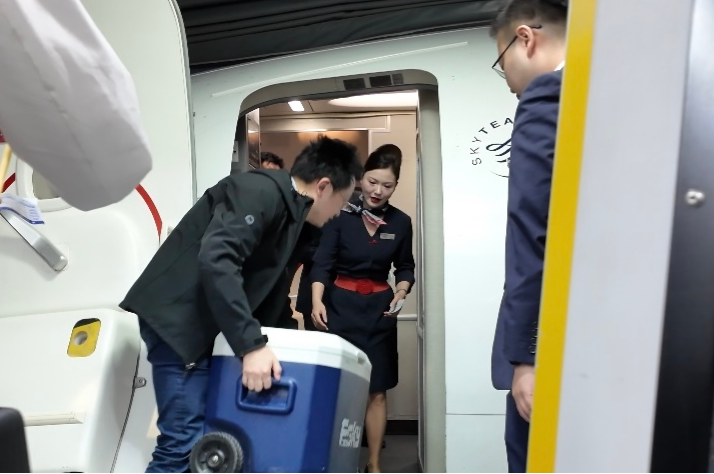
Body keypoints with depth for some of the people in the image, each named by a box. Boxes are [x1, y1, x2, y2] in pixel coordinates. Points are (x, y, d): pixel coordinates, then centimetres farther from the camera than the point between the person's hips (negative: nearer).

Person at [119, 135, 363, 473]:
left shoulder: (294, 221, 12)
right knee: (186, 440, -11)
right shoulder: (260, 191, -16)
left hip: (209, 327, 9)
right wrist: (252, 345, -30)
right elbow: (216, 260, -29)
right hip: (178, 319, -9)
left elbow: (268, 293, 18)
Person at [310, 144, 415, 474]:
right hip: (339, 304, -2)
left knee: (376, 391, 6)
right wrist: (317, 301, -29)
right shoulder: (341, 215, -9)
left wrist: (401, 292, -9)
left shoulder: (401, 222, 1)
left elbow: (405, 267, 11)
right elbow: (322, 262, -14)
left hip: (379, 309, 3)